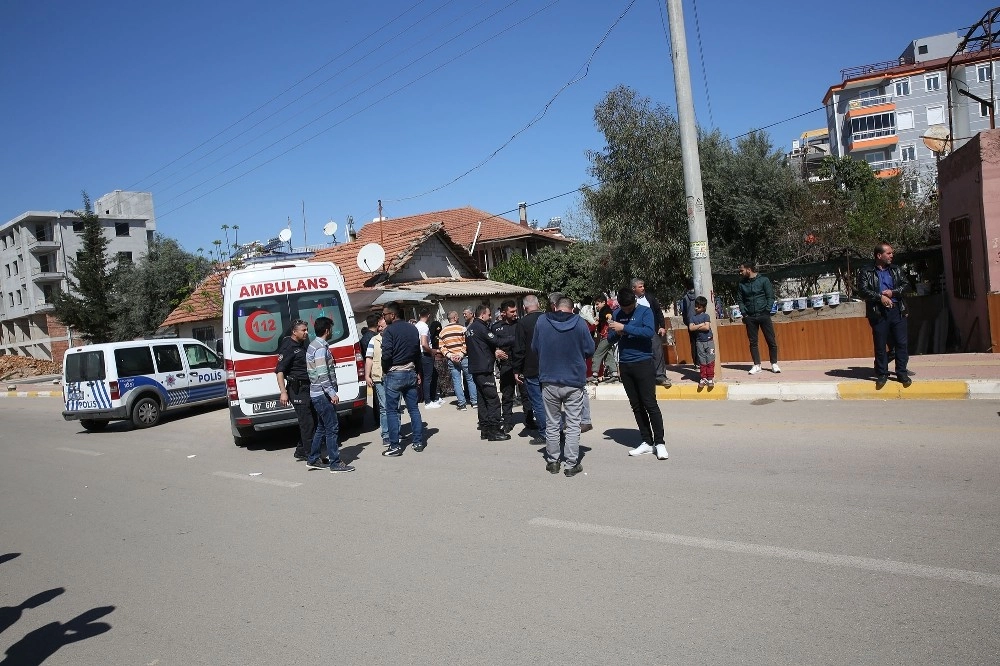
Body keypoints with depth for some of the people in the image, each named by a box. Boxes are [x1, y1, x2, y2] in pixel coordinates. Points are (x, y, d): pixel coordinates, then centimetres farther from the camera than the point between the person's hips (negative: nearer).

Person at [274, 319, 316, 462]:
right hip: (297, 390, -9)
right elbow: (279, 371, -17)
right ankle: (310, 454, -3)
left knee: (311, 421, 12)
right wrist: (283, 392, -24)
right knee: (307, 422, -8)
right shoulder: (288, 347, -12)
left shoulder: (303, 345, 15)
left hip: (308, 387, 9)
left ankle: (301, 451, 23)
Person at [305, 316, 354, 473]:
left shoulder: (313, 345, 15)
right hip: (323, 394, -10)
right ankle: (335, 463, -3)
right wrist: (332, 393, -21)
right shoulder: (321, 348, -16)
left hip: (317, 394, 10)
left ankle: (313, 460, 23)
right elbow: (322, 374, -23)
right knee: (332, 428, -6)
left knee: (322, 427, 17)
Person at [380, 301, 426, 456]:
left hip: (394, 375, -6)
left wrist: (385, 371, -2)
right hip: (411, 373, 6)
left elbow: (386, 354, -18)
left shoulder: (389, 330, -12)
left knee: (392, 411, 1)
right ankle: (418, 442, 16)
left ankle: (395, 446, 2)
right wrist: (418, 373, 19)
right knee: (414, 408, 12)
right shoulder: (413, 329, 9)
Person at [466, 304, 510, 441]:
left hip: (475, 368, 10)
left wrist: (494, 351, 7)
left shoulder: (470, 328, 16)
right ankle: (494, 431, -6)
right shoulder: (481, 327, -13)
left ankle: (485, 429, 17)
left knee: (482, 399, 13)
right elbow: (495, 342, -16)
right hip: (484, 368, -10)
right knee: (493, 399, -7)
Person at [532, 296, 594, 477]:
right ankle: (572, 464, 9)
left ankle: (552, 461, 21)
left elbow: (534, 348, 6)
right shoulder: (580, 323, -8)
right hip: (574, 382, -1)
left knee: (552, 424, 14)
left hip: (549, 382, 1)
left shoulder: (541, 321, -4)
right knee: (573, 425, 7)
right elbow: (590, 350, -2)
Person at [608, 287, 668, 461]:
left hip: (643, 363, -5)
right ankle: (647, 442, 16)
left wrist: (624, 328, -22)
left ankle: (659, 442, 3)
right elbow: (610, 338, 13)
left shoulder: (645, 311, -5)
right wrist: (616, 333, -10)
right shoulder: (616, 314, 9)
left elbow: (649, 332, -21)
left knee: (650, 404, -6)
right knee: (636, 406, 8)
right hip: (624, 365, 5)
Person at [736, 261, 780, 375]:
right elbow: (739, 300, 9)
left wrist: (767, 311, -11)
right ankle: (757, 365, 11)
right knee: (753, 342, 5)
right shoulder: (741, 284, 8)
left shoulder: (764, 280, -1)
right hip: (750, 317, 3)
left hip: (763, 315, -3)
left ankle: (774, 364, 10)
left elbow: (770, 297, -3)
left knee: (771, 340, -1)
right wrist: (744, 313, -2)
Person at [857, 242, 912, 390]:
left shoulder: (896, 270, 12)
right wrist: (880, 297, -19)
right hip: (878, 313, -3)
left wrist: (893, 292, -11)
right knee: (880, 345, 4)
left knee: (902, 343, 2)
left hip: (897, 311, 3)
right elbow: (863, 290, -9)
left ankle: (902, 373, 11)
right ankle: (882, 375, 13)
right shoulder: (866, 272, 1)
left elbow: (907, 286, 6)